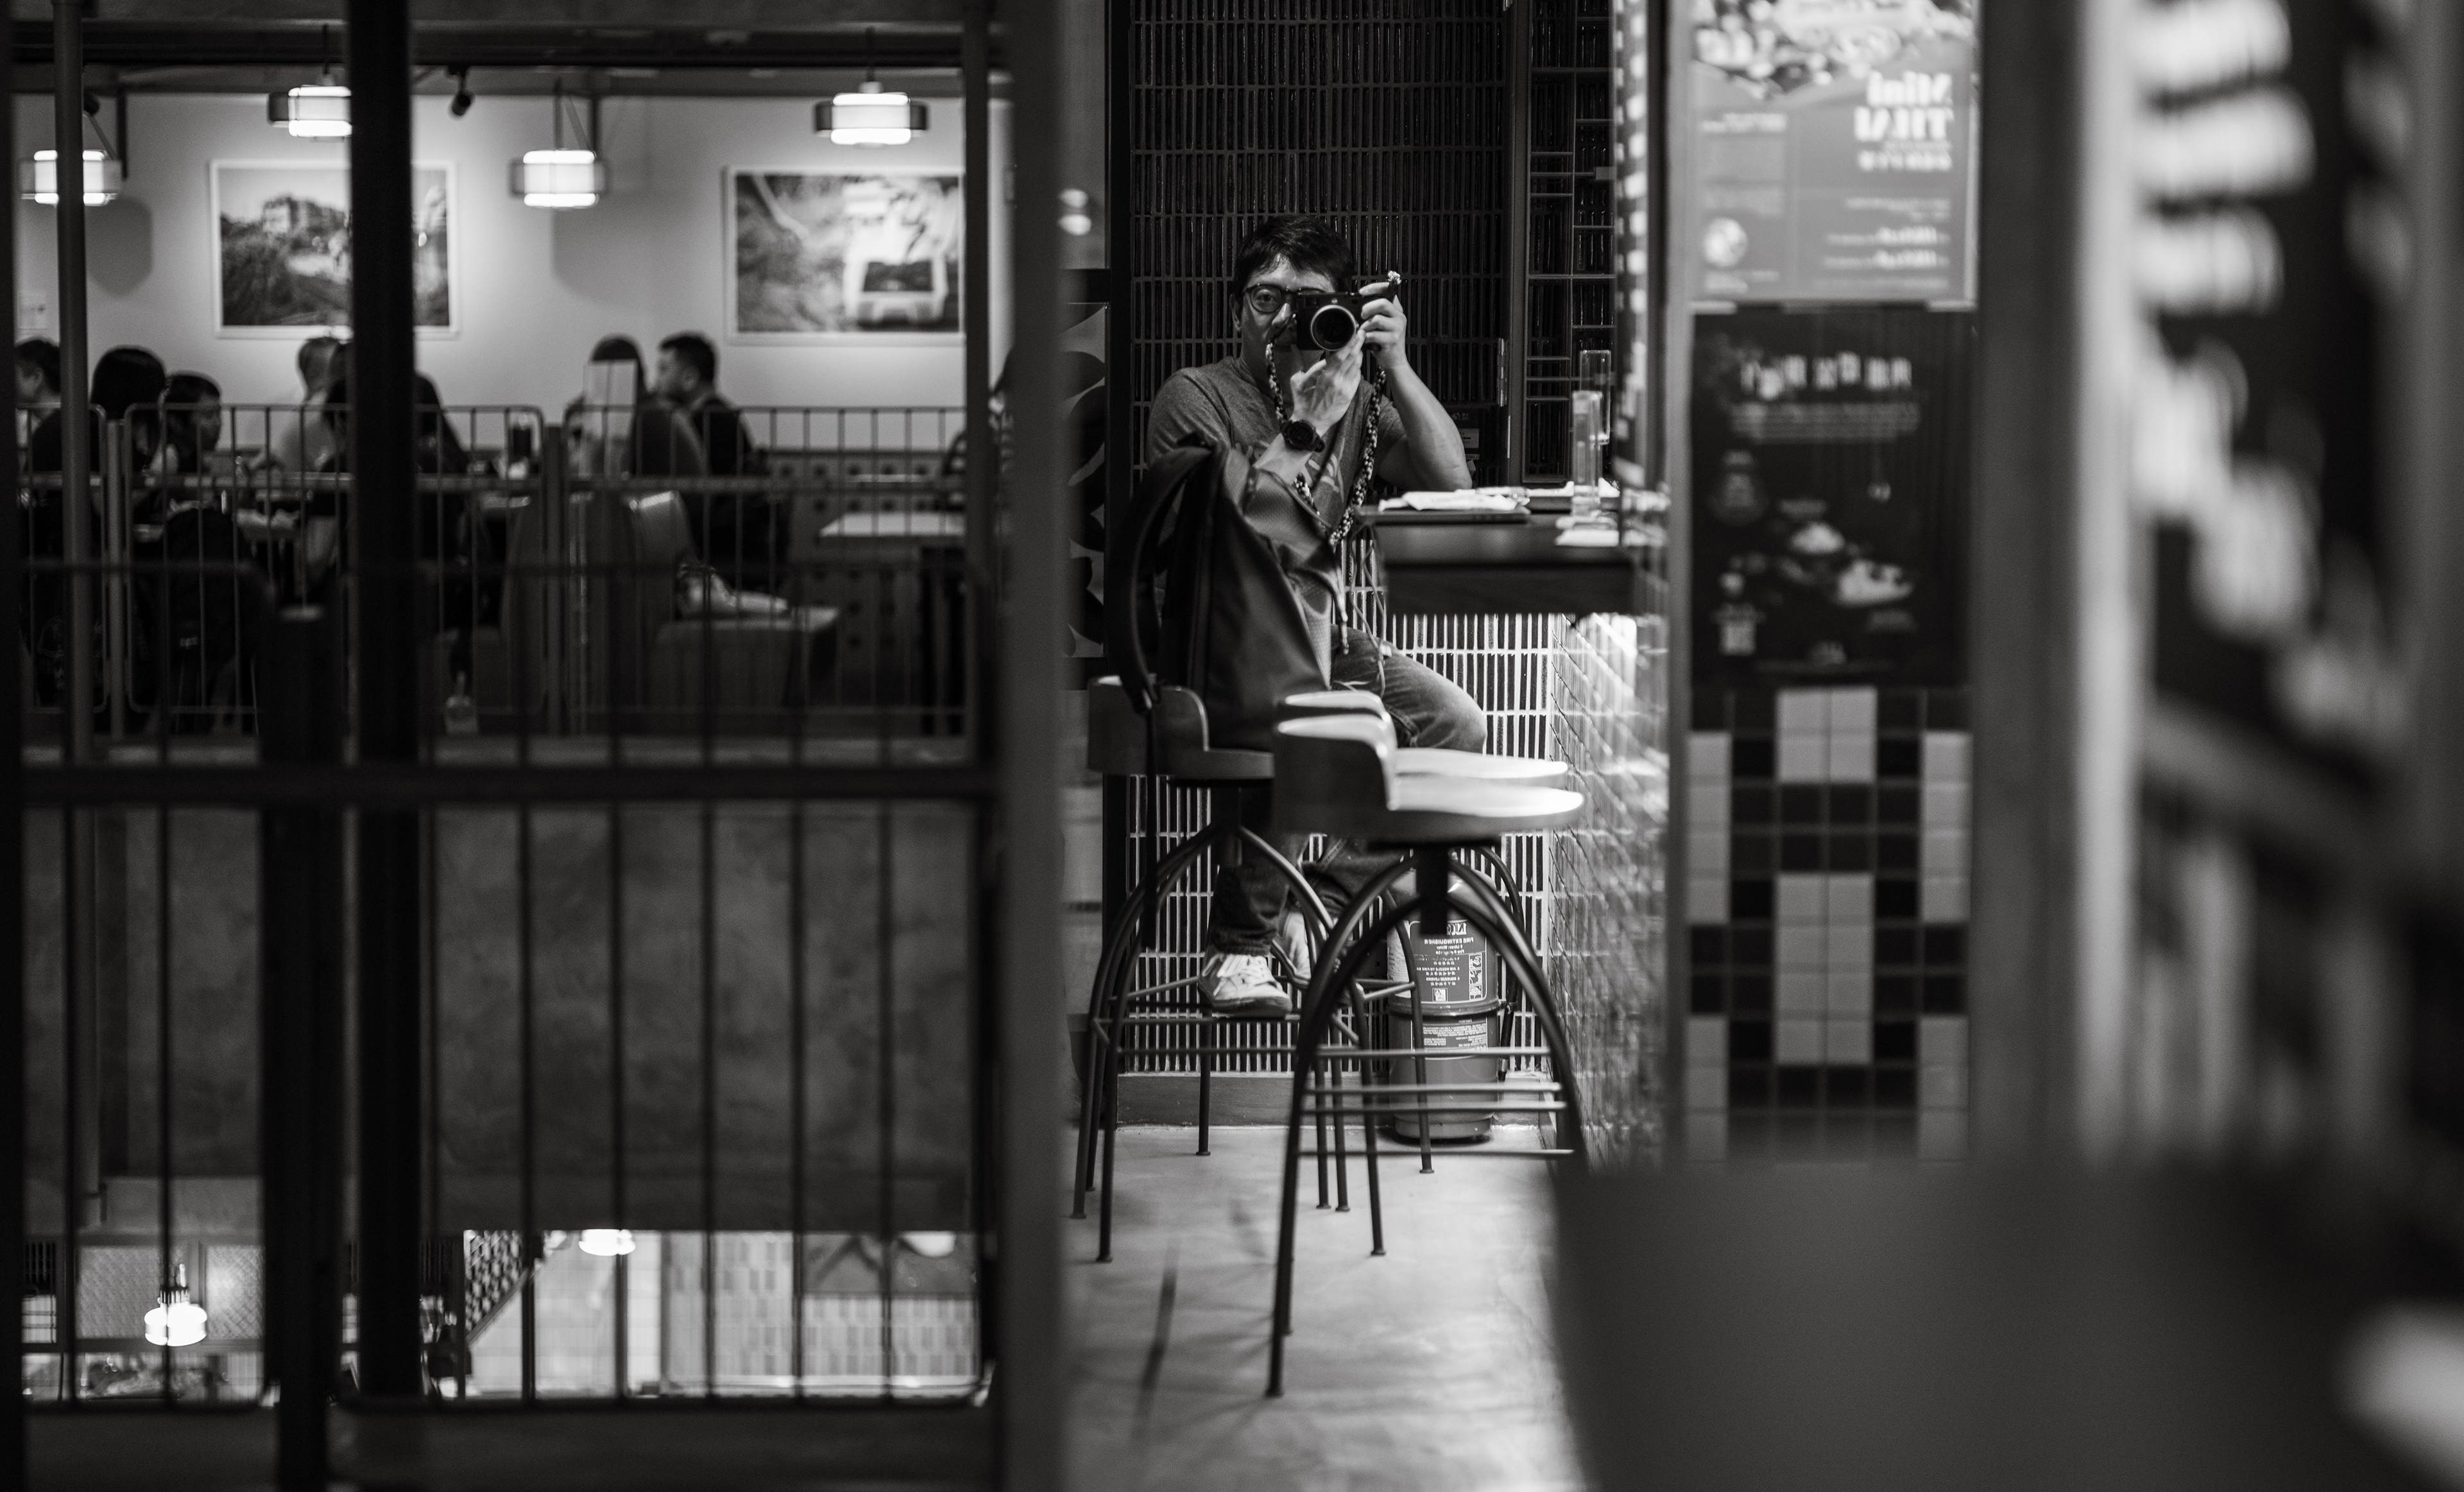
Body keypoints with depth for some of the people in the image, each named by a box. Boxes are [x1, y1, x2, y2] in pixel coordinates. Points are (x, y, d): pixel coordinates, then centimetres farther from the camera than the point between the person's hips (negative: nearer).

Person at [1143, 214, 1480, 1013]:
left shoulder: (1353, 400, 15)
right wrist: (1306, 428, -20)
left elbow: (1450, 478, 3)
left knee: (1457, 722, -12)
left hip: (1319, 637, 6)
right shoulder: (1197, 395, -3)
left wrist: (1397, 369, -6)